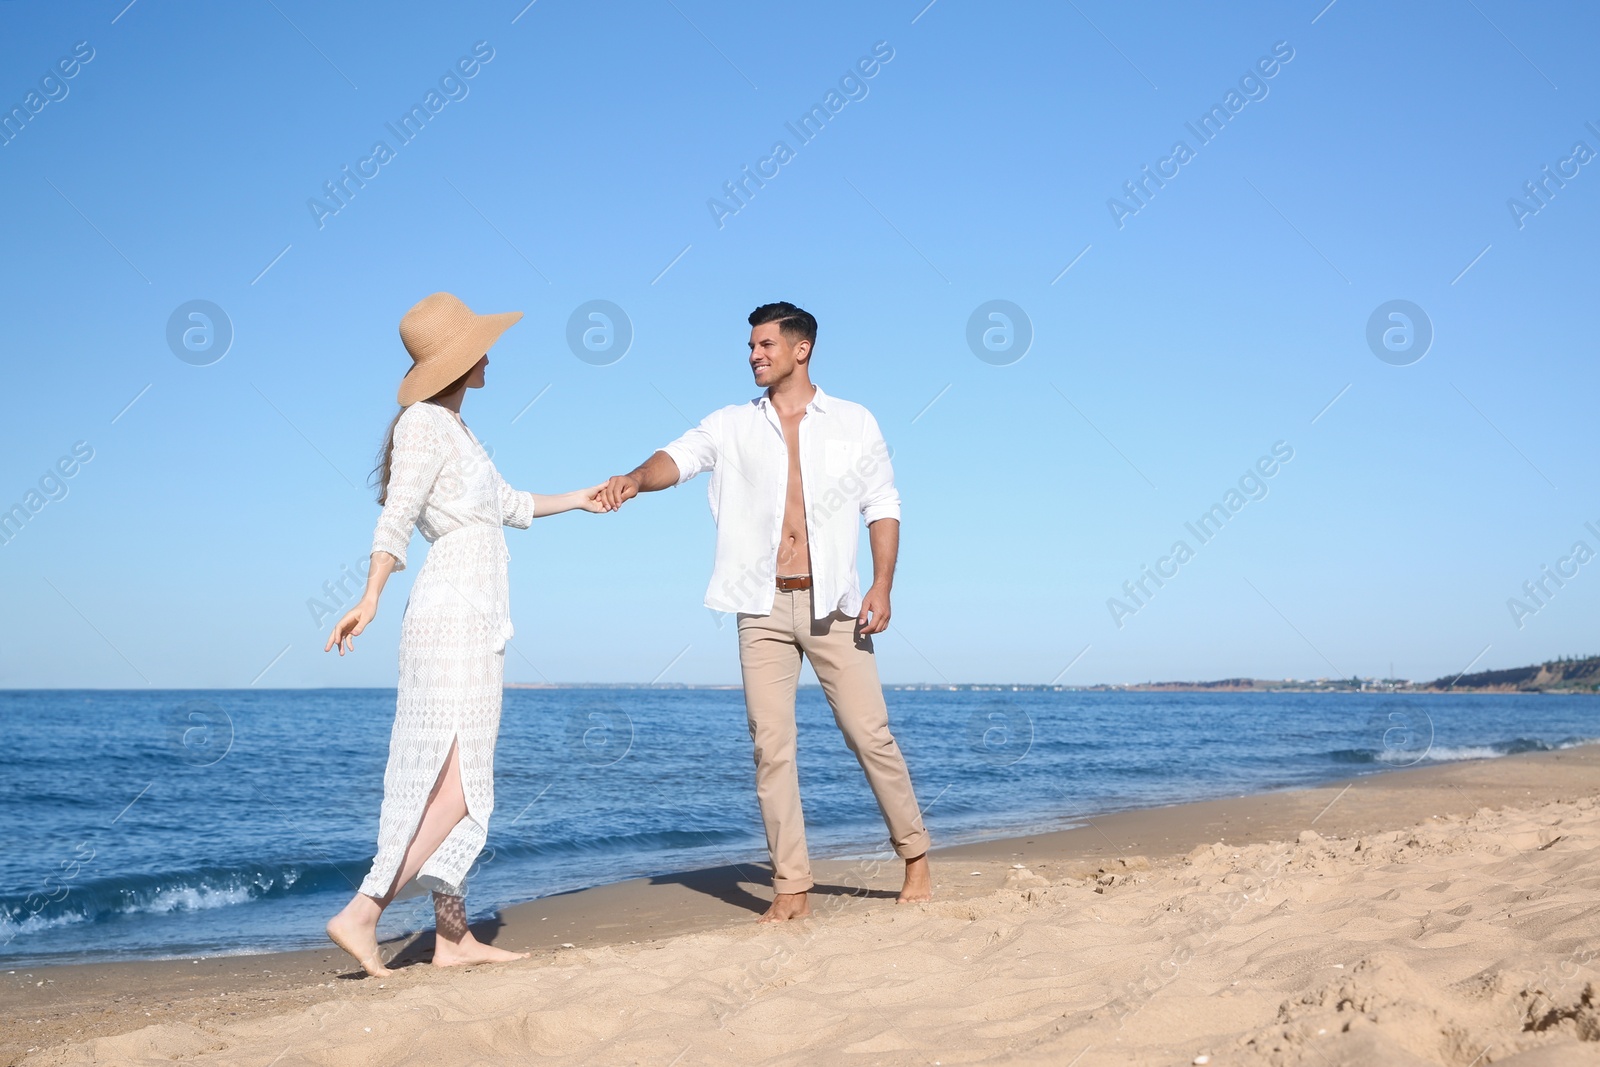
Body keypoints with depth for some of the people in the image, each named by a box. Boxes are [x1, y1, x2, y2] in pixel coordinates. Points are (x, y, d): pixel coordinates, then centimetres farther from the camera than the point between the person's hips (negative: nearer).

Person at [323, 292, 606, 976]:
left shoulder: (455, 429, 20)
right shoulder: (423, 424, -8)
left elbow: (507, 506, 33)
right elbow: (396, 517, -20)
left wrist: (577, 500, 47)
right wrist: (371, 598, -33)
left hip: (475, 619, 9)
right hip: (453, 614, -9)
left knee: (459, 786, 7)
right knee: (459, 784, -14)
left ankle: (453, 937, 10)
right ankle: (362, 913, -15)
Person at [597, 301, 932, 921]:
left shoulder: (854, 423, 7)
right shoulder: (733, 427, 9)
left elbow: (883, 507, 7)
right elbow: (679, 457, -7)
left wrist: (882, 585, -5)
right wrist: (636, 479, -29)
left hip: (832, 605, -1)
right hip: (764, 608, 1)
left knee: (870, 734, -1)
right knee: (771, 746, -1)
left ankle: (915, 857, 17)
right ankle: (791, 888, 5)